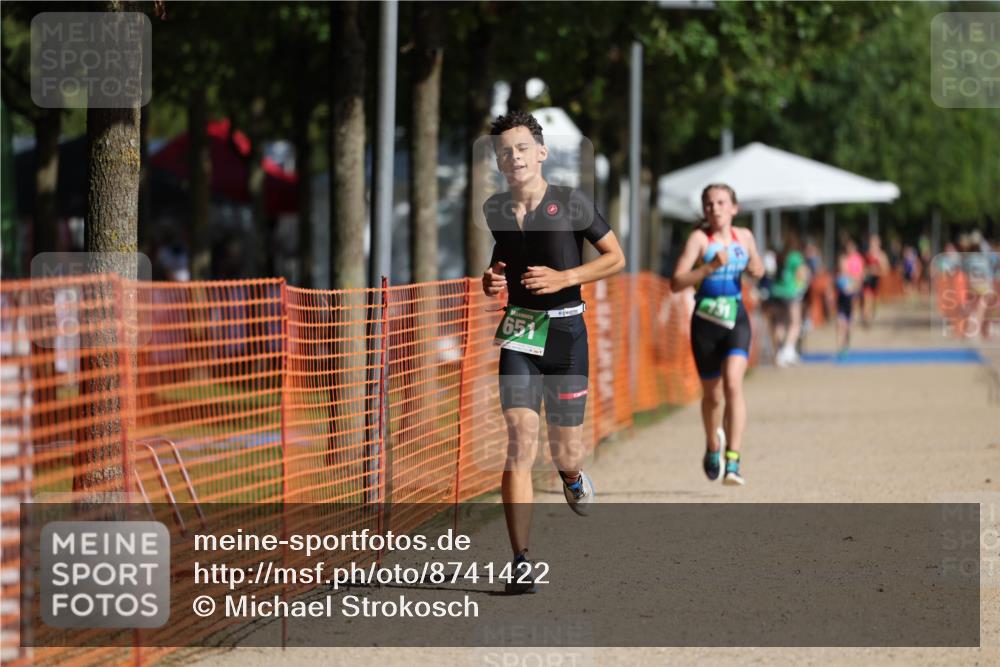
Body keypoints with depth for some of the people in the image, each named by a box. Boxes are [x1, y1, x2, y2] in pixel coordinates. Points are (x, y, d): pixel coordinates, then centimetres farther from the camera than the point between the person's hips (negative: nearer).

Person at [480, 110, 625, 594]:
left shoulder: (571, 204, -5)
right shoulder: (493, 211, 5)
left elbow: (615, 258, 1)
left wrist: (563, 277, -12)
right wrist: (491, 282, -1)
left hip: (565, 331, -2)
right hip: (518, 331, 2)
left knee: (566, 452, 3)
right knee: (520, 441, -12)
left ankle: (572, 476, 45)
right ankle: (521, 562, -12)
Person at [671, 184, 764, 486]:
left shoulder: (744, 236, 6)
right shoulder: (699, 238, -7)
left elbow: (758, 270, 25)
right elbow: (677, 283, -17)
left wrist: (756, 268, 1)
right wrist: (710, 267, -29)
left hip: (737, 319, 1)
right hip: (706, 321, -1)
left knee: (733, 383, -20)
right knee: (712, 394, 12)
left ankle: (733, 460, -23)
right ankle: (713, 445, 42)